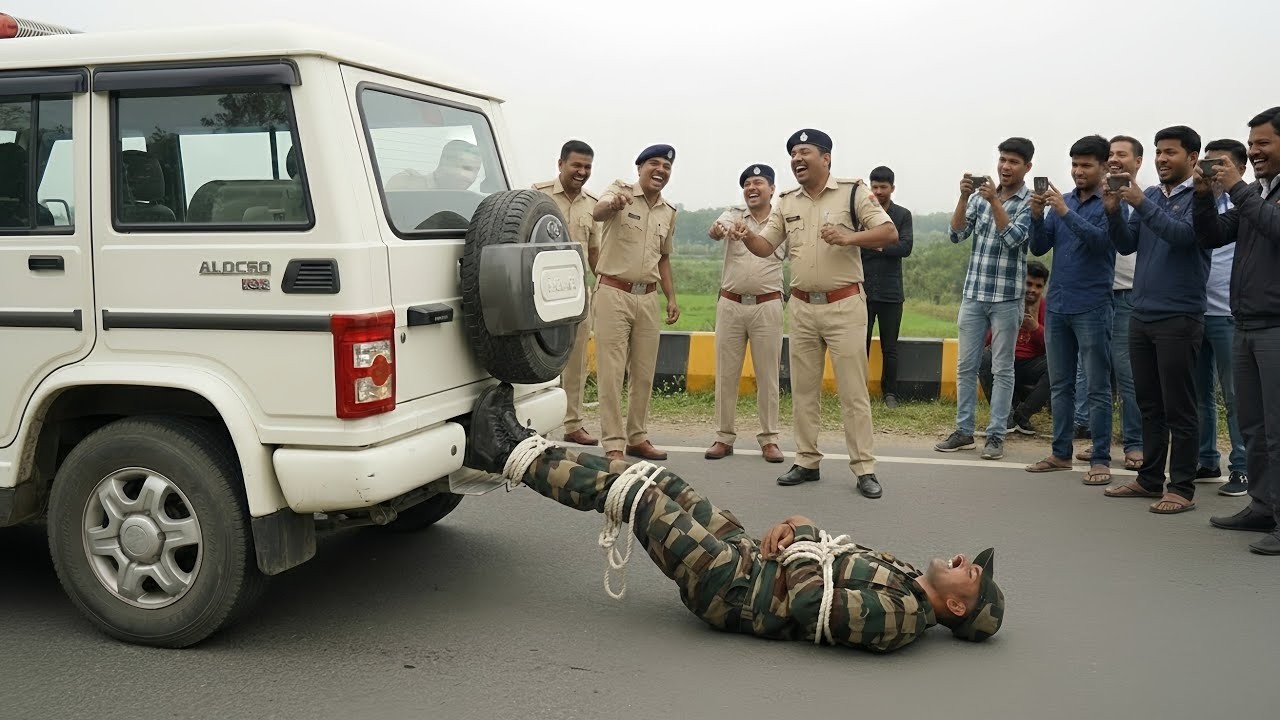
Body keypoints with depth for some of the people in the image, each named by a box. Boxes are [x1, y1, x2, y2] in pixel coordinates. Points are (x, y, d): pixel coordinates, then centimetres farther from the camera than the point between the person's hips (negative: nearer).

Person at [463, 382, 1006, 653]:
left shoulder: (901, 617, -21)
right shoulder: (908, 579, 5)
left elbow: (809, 605, -29)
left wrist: (801, 536, -16)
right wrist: (801, 531, -7)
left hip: (734, 588, -8)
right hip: (752, 555, 8)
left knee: (636, 493, -11)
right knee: (650, 477, 5)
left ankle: (511, 456, 4)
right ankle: (518, 449, 13)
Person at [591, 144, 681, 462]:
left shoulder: (668, 212, 12)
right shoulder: (621, 190, -5)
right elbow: (598, 213, -28)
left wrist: (671, 298, 12)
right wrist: (613, 205, -52)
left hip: (647, 298, 6)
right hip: (613, 293, -6)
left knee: (644, 374, 11)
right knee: (611, 373, -5)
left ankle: (637, 438, 23)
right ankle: (613, 445, -1)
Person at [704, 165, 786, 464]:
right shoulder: (733, 216, 3)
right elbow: (716, 229, -20)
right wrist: (717, 229, -44)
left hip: (767, 306, -1)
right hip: (730, 304, 1)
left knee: (767, 375, 4)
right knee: (726, 374, 5)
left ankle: (769, 439, 12)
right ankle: (724, 437, 15)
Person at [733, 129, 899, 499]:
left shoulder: (853, 192, -3)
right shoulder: (787, 202, 11)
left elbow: (890, 233, -9)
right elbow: (765, 246, 9)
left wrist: (848, 238, -24)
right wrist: (746, 236, -13)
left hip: (843, 305, -5)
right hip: (802, 306, 5)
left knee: (853, 390, -3)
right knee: (803, 389, 9)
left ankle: (864, 468, 3)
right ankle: (807, 462, 19)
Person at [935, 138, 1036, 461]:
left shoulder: (1030, 202, -3)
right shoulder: (979, 196, 8)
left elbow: (1014, 238, -17)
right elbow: (957, 234, -1)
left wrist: (994, 201, -23)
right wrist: (964, 197, -13)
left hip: (1007, 296, -4)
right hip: (973, 293, 4)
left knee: (1002, 369, 3)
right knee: (966, 365, 7)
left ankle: (996, 434, 9)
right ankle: (964, 430, 16)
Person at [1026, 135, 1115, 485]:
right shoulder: (1061, 201, 11)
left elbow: (1101, 240, -19)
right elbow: (1039, 247, 7)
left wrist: (1065, 212, -25)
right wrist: (1037, 216, -10)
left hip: (1092, 308, -5)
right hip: (1058, 305, 6)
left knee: (1098, 387, 0)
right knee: (1060, 385, 11)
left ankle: (1100, 459, 5)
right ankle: (1061, 453, 20)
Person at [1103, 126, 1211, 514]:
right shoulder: (1149, 195, 12)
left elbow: (1184, 234, -21)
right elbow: (1126, 244, 7)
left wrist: (1141, 203, -26)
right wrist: (1114, 211, -9)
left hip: (1179, 318, -6)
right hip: (1141, 315, 6)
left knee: (1178, 408, -1)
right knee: (1149, 405, 13)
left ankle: (1182, 489, 5)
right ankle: (1150, 479, 21)